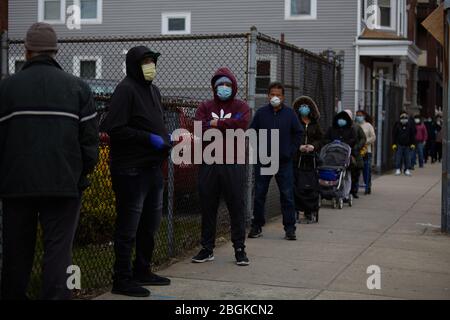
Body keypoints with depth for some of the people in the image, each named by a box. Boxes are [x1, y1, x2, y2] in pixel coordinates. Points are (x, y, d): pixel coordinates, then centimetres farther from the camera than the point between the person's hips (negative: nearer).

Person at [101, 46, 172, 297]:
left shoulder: (154, 90, 15)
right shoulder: (126, 89, -12)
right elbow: (115, 128, -20)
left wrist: (165, 138, 6)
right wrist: (149, 138, -19)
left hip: (154, 167, 9)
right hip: (132, 170, -9)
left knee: (150, 224, 16)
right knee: (128, 228, -2)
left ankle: (142, 271, 29)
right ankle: (123, 279, 7)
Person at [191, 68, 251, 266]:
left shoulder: (241, 107, 7)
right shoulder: (205, 107, 13)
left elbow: (240, 125, -14)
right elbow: (199, 127, -6)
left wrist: (215, 124, -8)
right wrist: (227, 127, -12)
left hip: (233, 164, -2)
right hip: (208, 164, 2)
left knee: (237, 207, 0)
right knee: (207, 207, 6)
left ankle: (240, 249, 8)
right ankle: (207, 249, 16)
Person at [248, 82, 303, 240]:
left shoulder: (290, 113, 2)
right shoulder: (261, 113, 3)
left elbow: (298, 133, 9)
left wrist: (291, 150, 1)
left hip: (284, 161, -1)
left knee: (287, 195, -1)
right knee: (259, 195, 6)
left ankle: (290, 229, 5)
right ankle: (257, 226, 16)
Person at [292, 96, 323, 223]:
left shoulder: (315, 125, 11)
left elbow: (320, 140, 11)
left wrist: (313, 146, -7)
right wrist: (299, 147, -15)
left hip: (311, 159, 2)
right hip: (297, 159, -2)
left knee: (311, 186, 0)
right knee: (297, 186, -5)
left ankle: (310, 212, 7)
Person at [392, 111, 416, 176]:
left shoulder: (410, 125, 8)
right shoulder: (397, 125, 3)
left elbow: (413, 135, 12)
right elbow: (394, 134, 5)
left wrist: (412, 143, 5)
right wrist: (394, 144, -2)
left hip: (407, 145, 1)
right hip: (399, 145, -1)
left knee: (408, 158, 0)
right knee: (398, 158, -4)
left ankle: (407, 170, 8)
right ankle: (398, 169, 3)